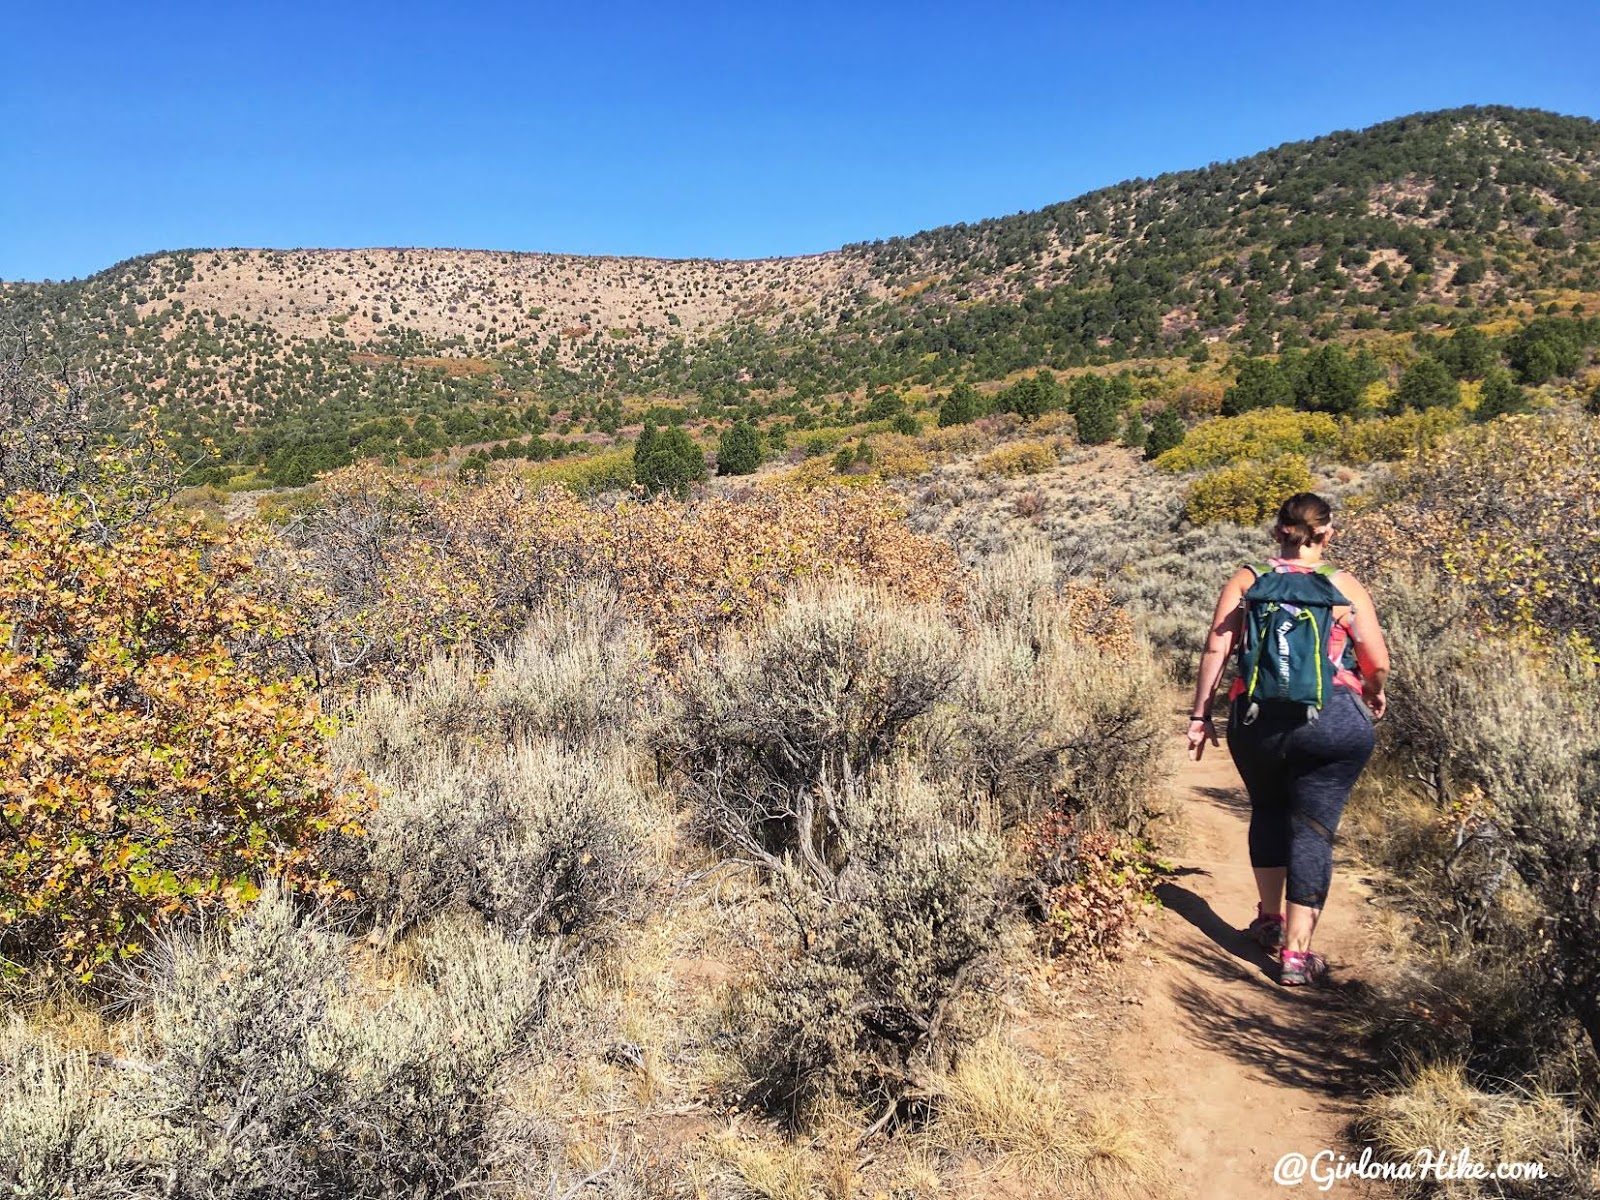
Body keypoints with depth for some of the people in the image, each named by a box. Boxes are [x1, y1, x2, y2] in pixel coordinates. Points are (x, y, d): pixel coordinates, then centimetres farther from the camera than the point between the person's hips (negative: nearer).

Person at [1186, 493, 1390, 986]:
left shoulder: (1244, 582, 5)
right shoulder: (1345, 586, 4)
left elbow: (1216, 651, -2)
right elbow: (1378, 664, 4)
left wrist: (1200, 715, 3)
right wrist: (1374, 695, 25)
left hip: (1256, 719, 2)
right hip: (1333, 720, -2)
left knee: (1269, 811, 25)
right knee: (1313, 829, 4)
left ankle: (1269, 919, 35)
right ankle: (1296, 952, 4)